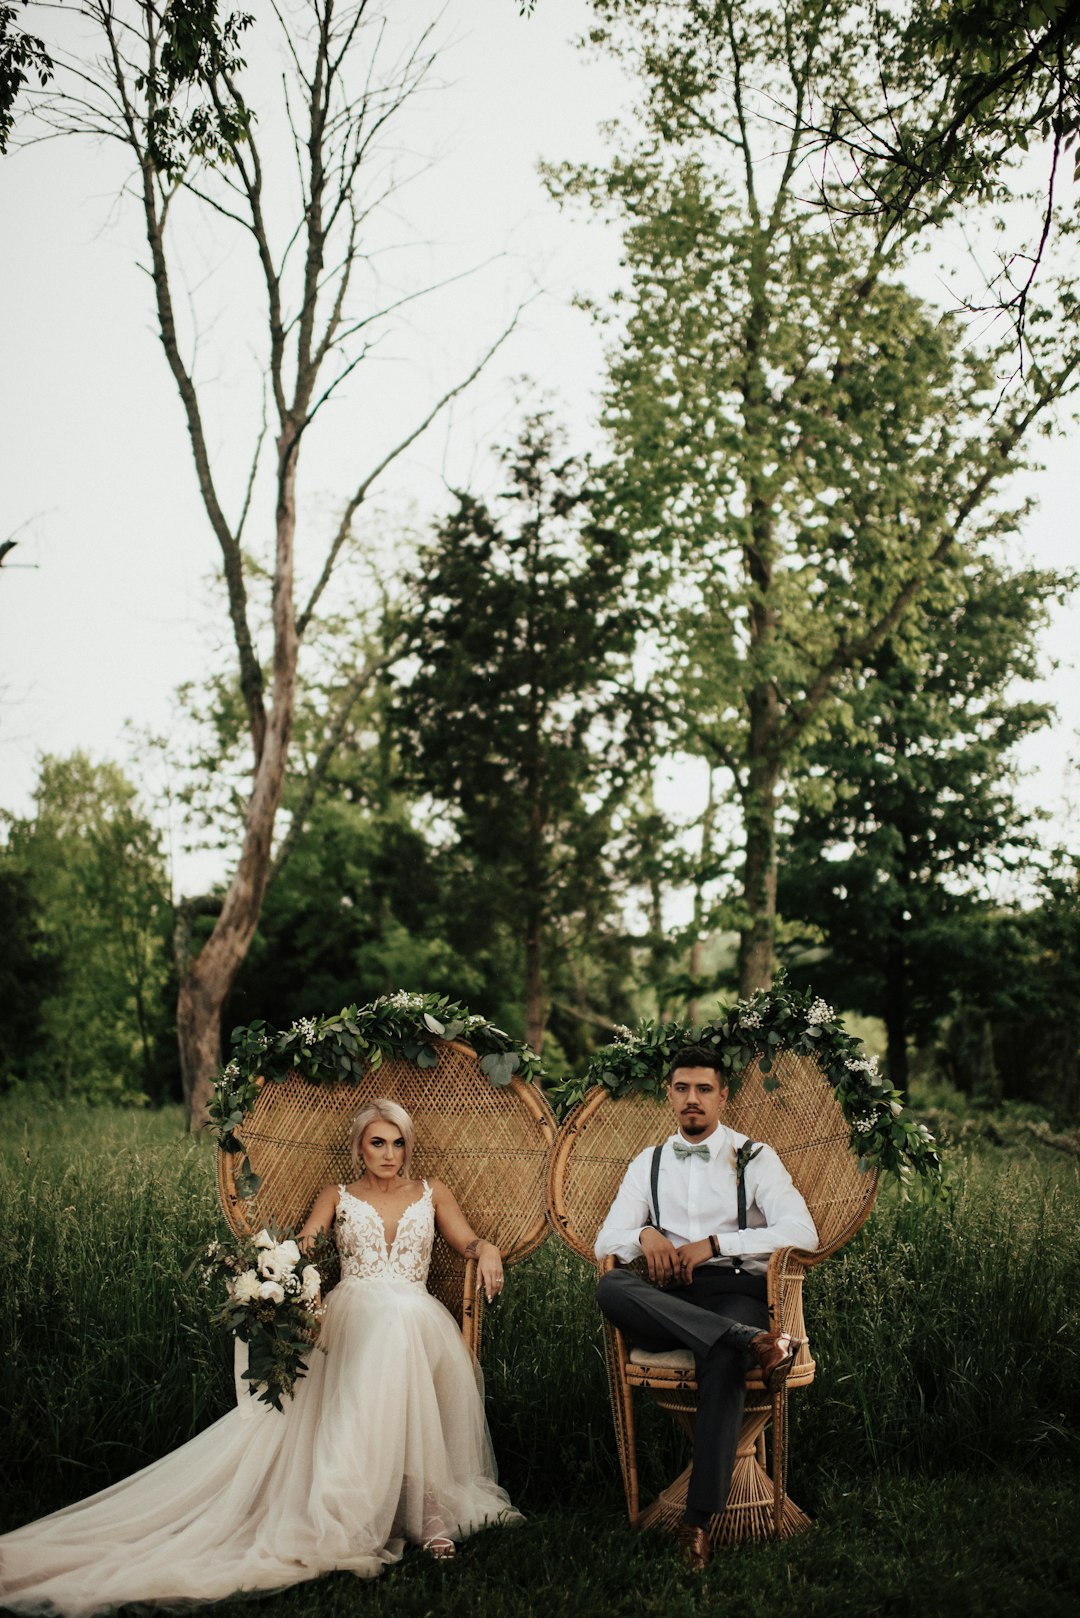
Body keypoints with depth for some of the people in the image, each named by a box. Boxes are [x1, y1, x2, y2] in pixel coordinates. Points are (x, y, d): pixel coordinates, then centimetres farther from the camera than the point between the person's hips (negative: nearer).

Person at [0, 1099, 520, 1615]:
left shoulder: (431, 1193, 22)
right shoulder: (337, 1197, 19)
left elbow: (467, 1242, 12)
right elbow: (301, 1250, 5)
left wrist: (487, 1249, -12)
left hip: (417, 1316, 1)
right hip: (353, 1315, -1)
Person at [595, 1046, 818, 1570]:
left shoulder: (753, 1157, 10)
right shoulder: (649, 1163, 20)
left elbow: (802, 1232, -5)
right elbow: (606, 1241, 13)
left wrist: (714, 1243, -12)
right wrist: (646, 1235, -11)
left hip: (735, 1289, -3)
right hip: (666, 1298, 3)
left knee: (723, 1362, -37)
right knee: (611, 1286, -32)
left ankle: (698, 1520, -36)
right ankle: (755, 1342, -38)